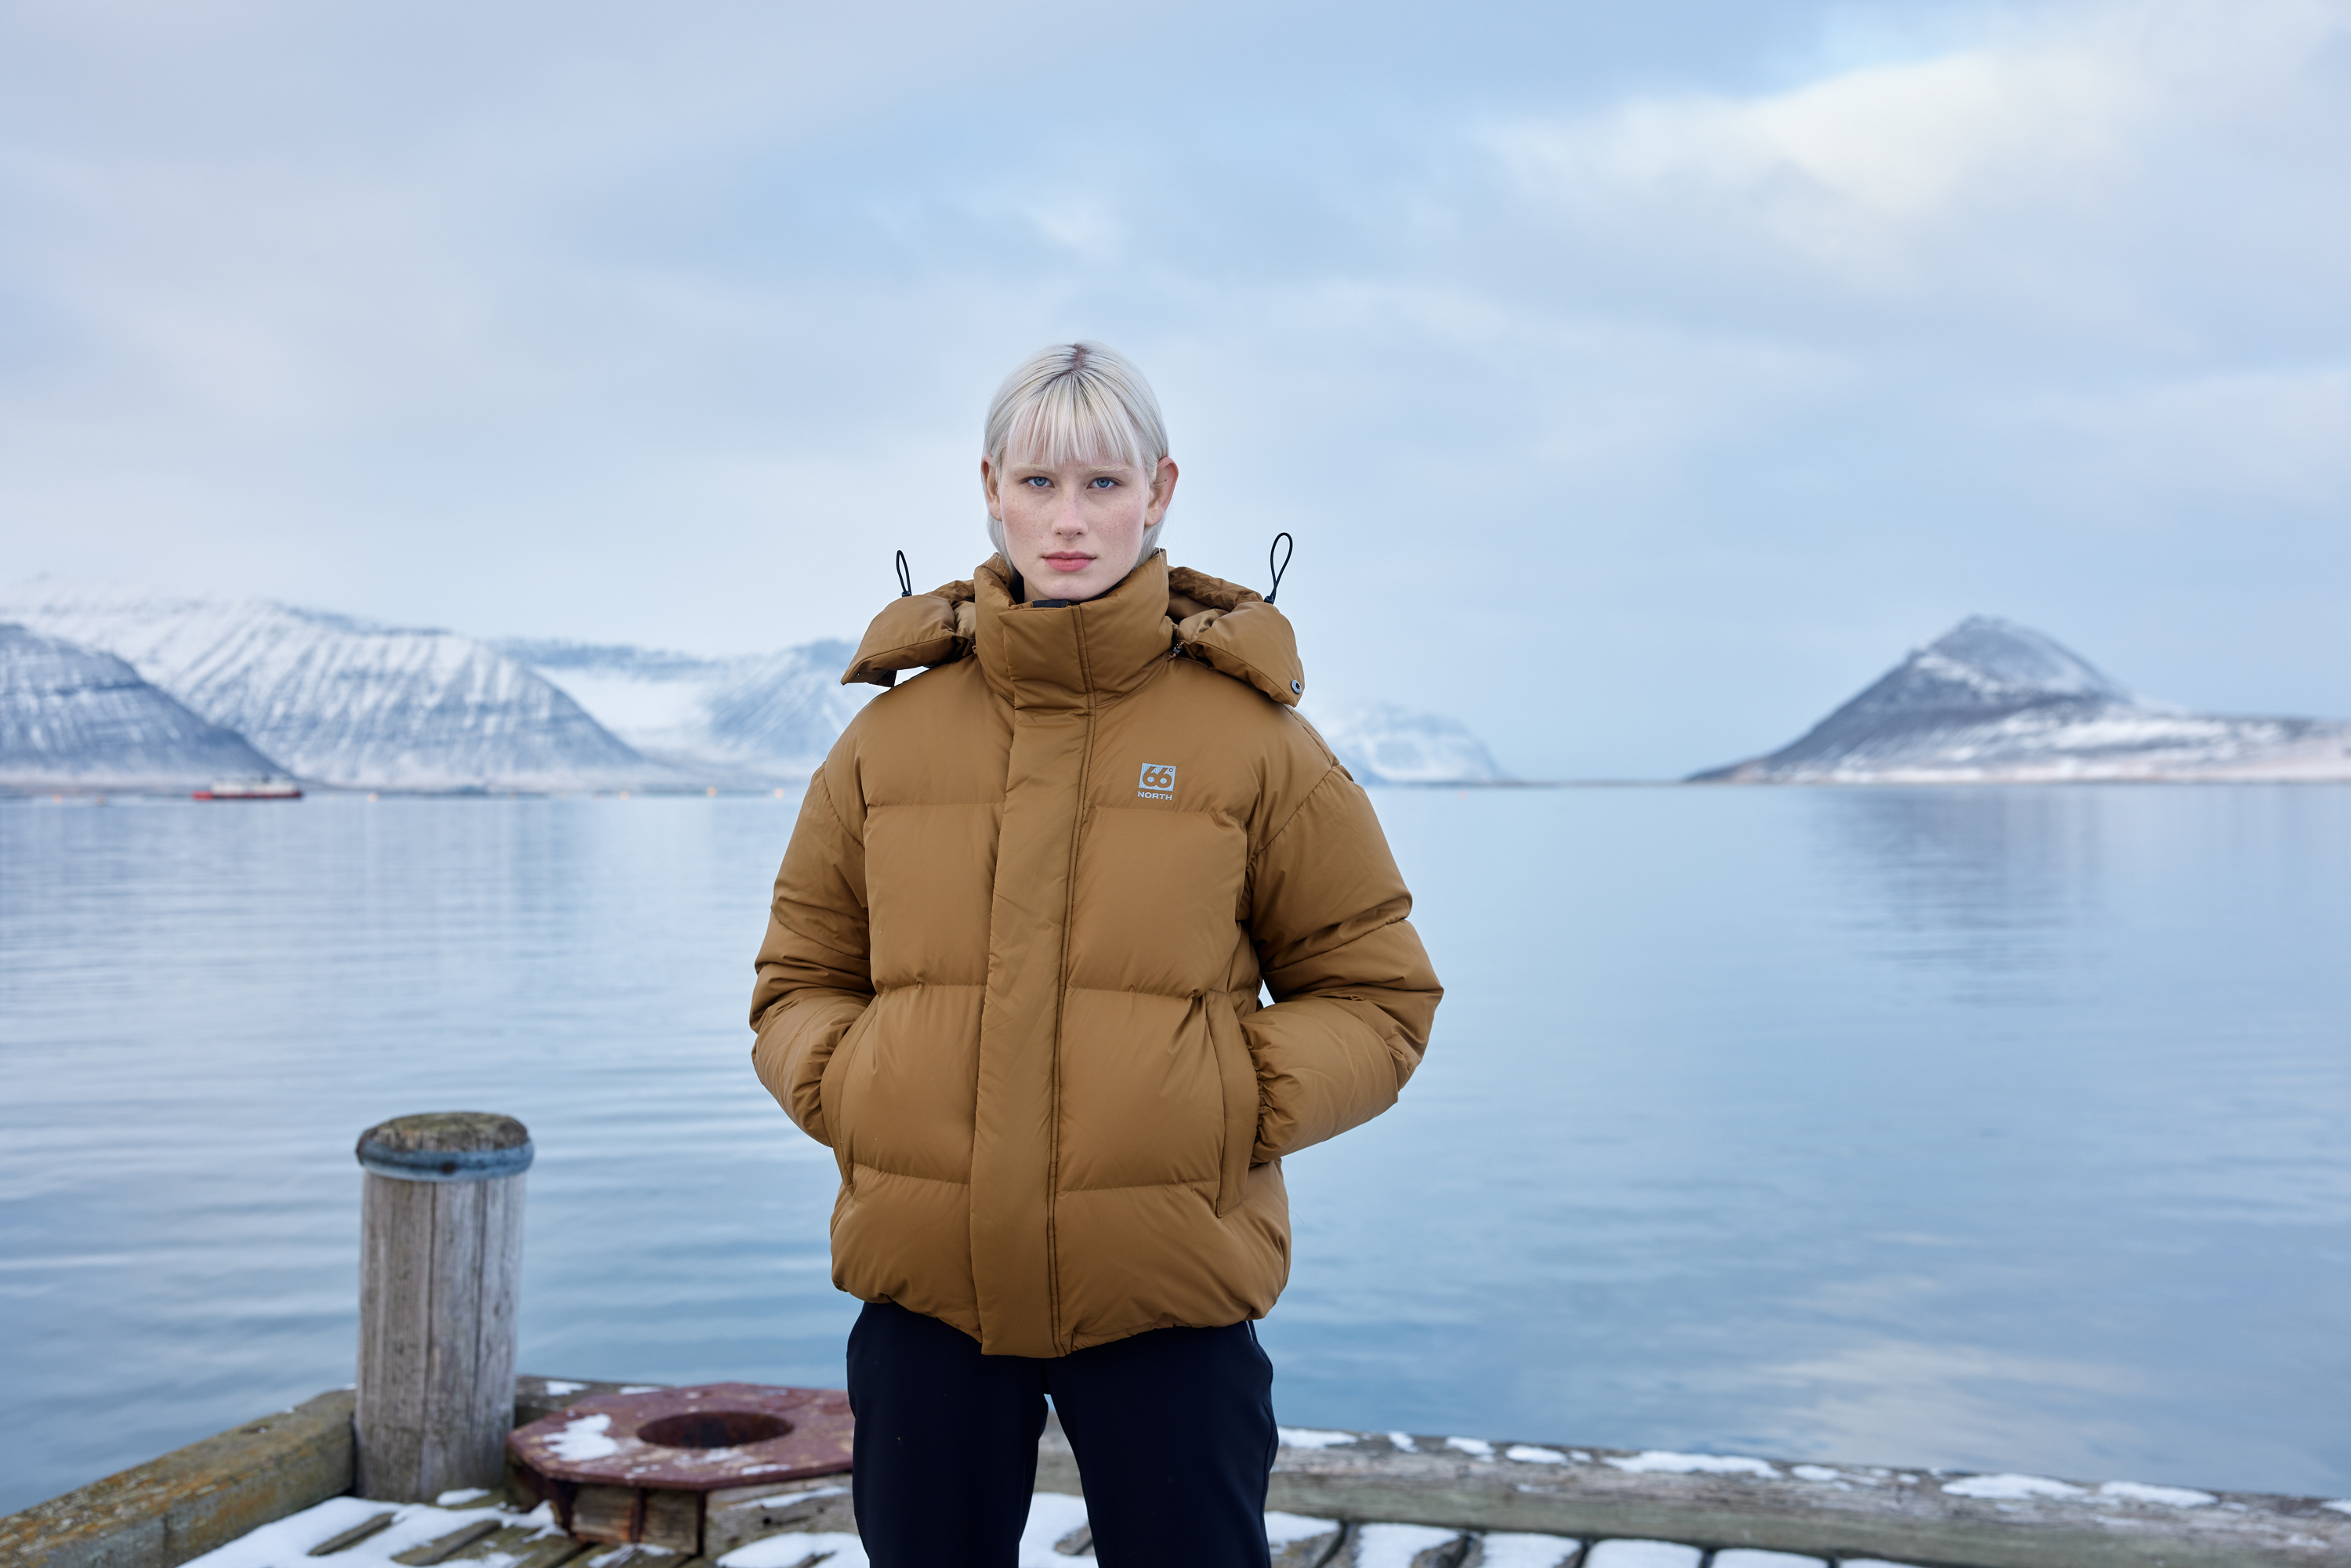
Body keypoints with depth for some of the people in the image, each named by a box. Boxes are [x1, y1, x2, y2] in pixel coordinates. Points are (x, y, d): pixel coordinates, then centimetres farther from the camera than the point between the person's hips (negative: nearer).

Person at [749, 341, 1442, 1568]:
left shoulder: (1251, 737, -2)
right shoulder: (892, 734, 5)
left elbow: (1377, 994, 3)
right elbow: (800, 982, 14)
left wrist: (1236, 1105, -12)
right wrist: (843, 1087, -6)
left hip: (1169, 1289, -2)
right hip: (925, 1287, 2)